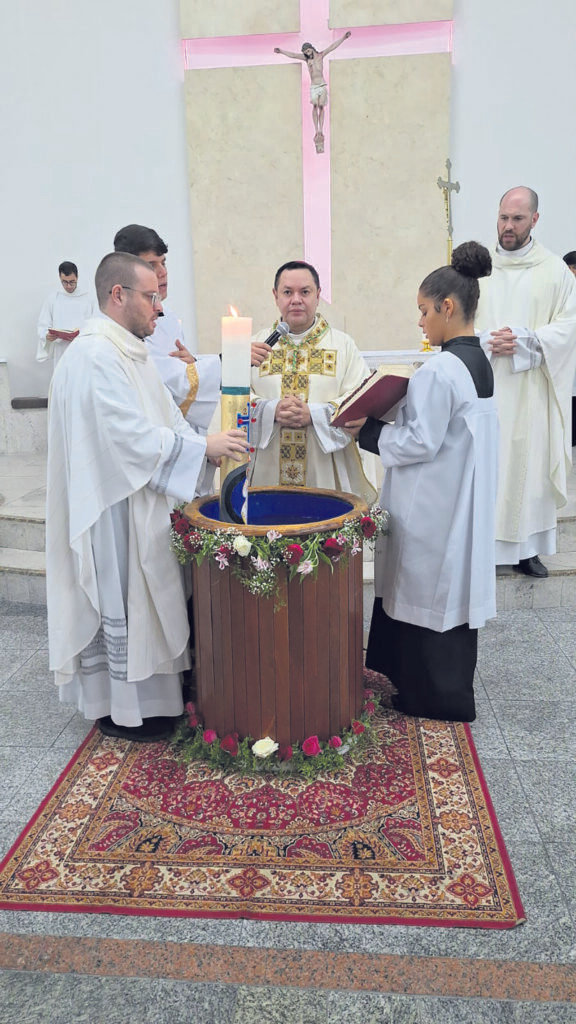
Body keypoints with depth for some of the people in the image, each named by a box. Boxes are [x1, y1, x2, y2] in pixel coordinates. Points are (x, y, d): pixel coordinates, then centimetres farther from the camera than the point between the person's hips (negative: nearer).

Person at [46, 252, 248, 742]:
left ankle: (147, 690, 33)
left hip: (144, 501, 10)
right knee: (121, 604, 3)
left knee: (145, 599, 17)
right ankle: (120, 710, 20)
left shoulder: (134, 351, 13)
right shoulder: (94, 356, -20)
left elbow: (167, 417, 13)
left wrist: (211, 447, -2)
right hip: (113, 505, -10)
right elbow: (132, 435, -25)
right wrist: (204, 446, -19)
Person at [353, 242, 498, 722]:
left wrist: (370, 431, -11)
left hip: (432, 508, -9)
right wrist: (386, 419, 9)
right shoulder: (479, 363, 8)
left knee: (428, 593, 5)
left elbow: (420, 442, -23)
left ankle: (434, 695, 20)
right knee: (454, 589, 18)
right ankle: (453, 689, 33)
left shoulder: (440, 370, -21)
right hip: (463, 502, 9)